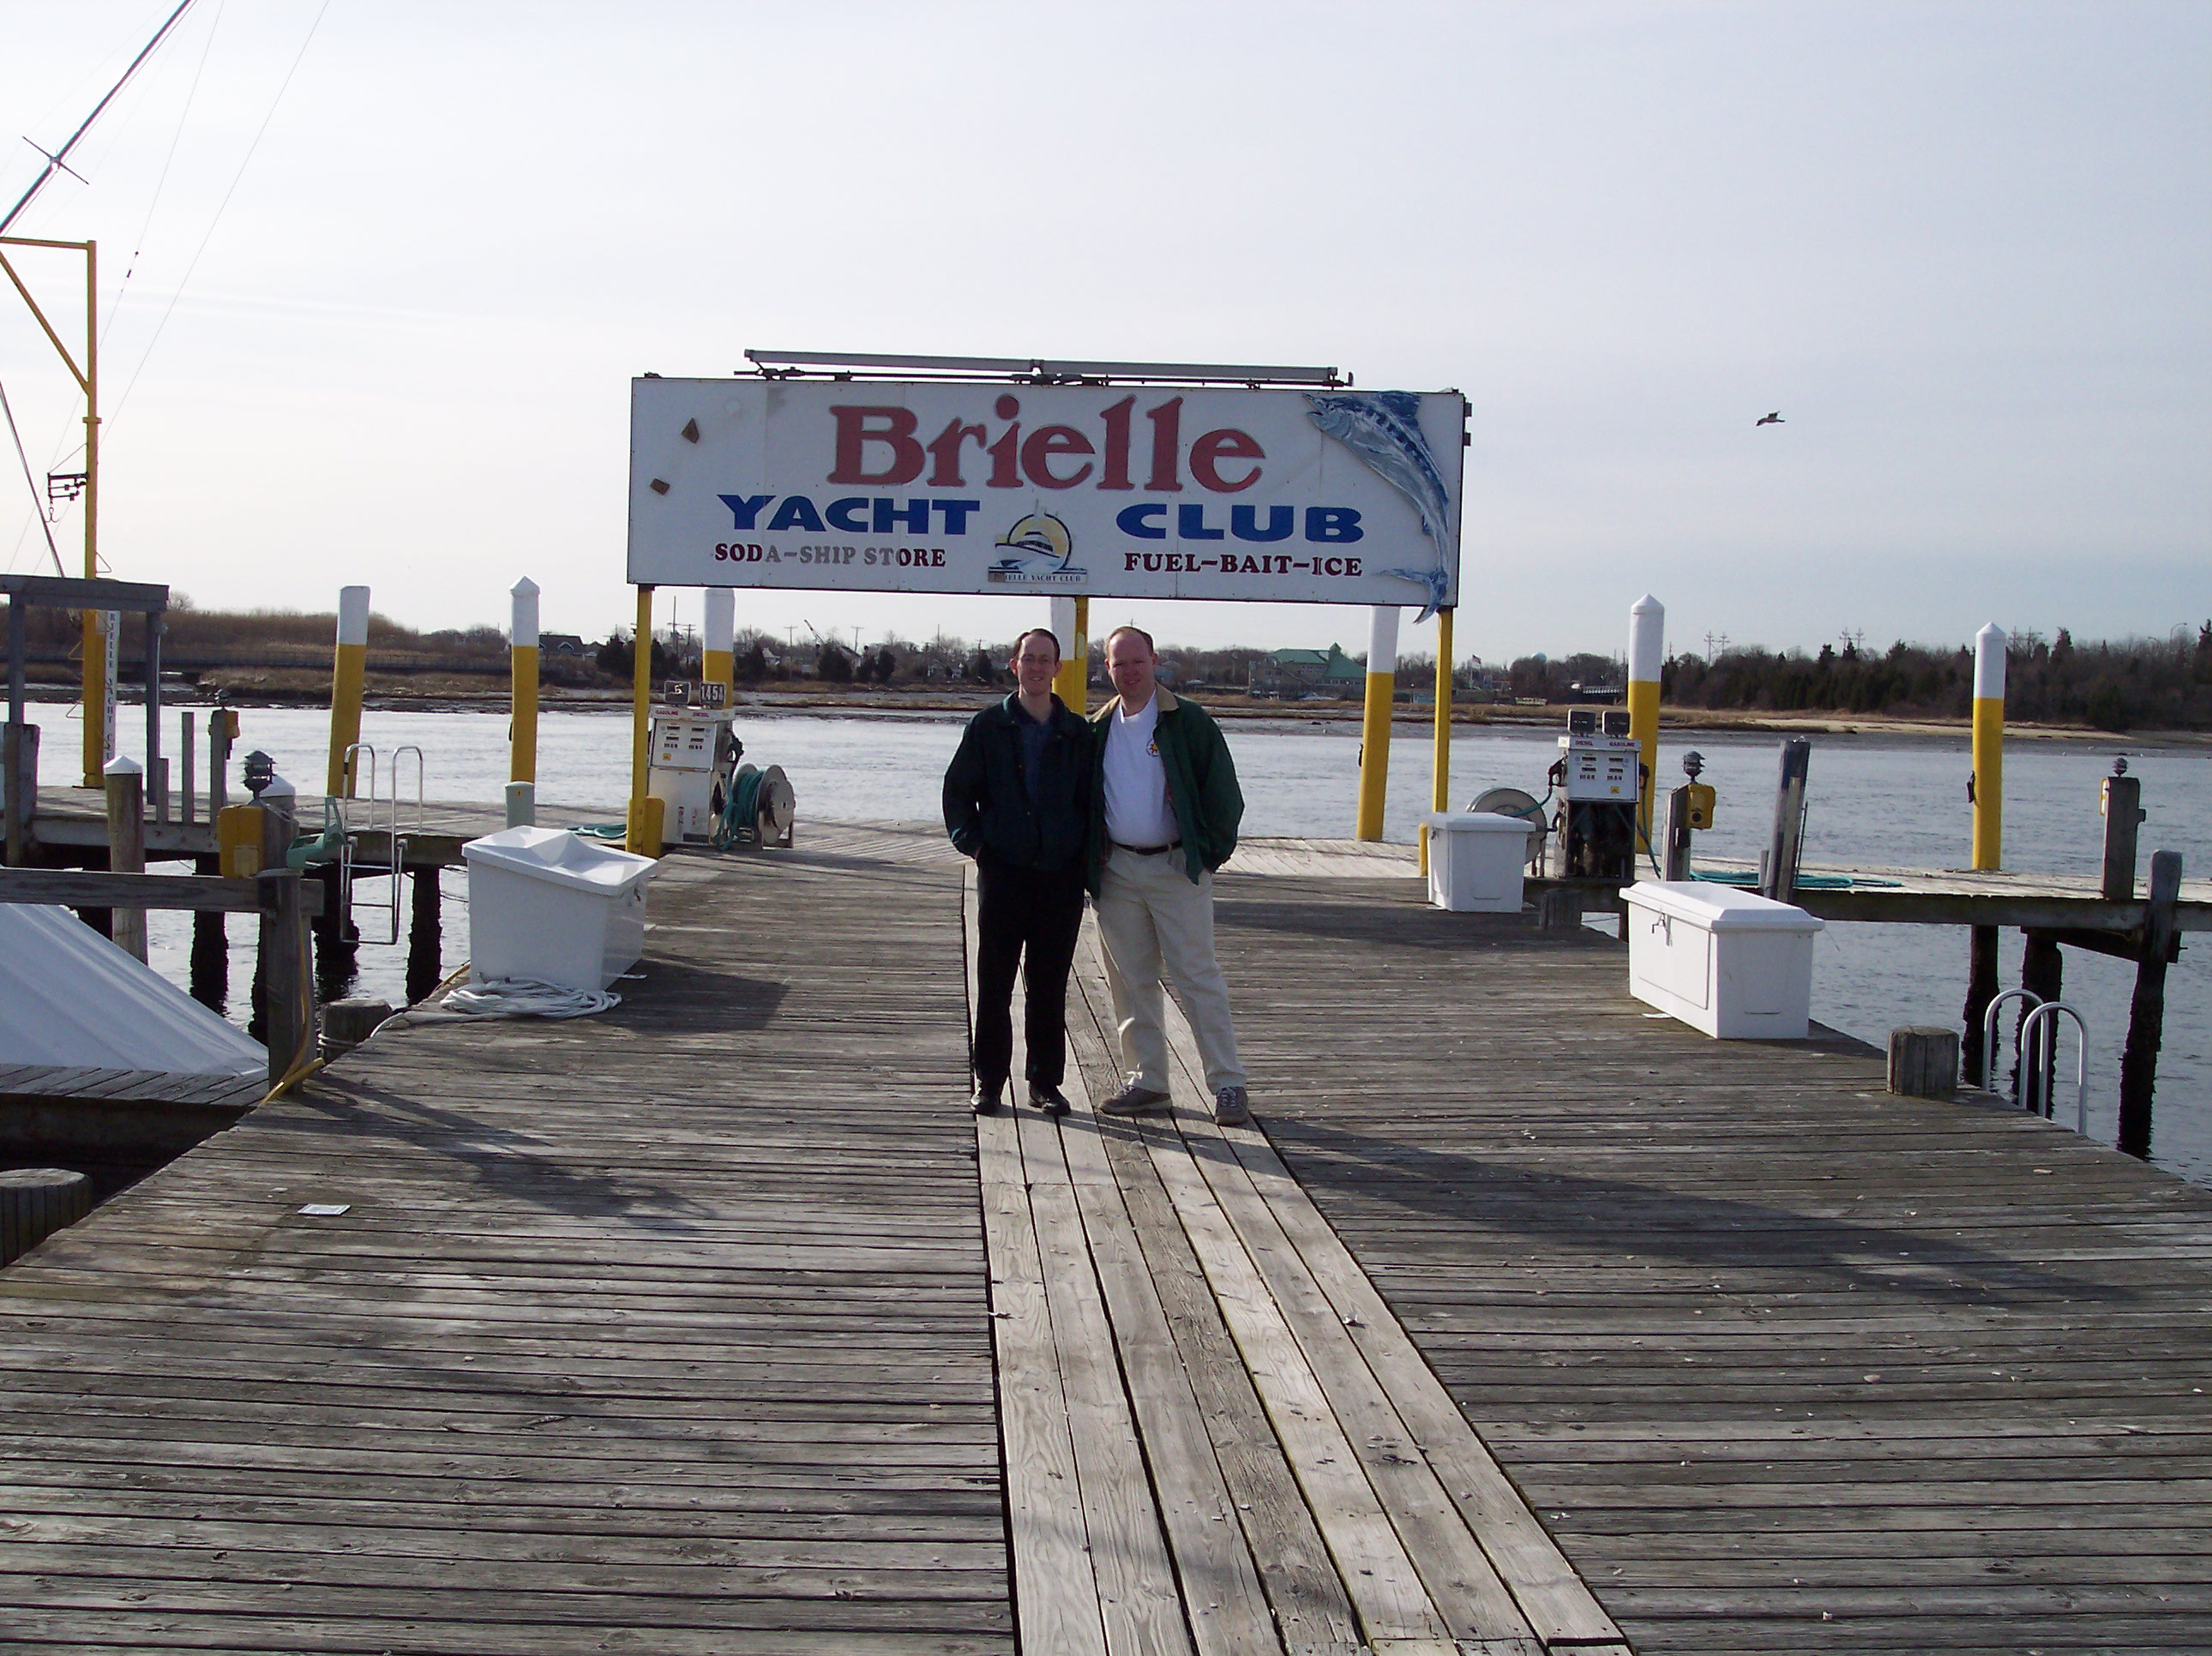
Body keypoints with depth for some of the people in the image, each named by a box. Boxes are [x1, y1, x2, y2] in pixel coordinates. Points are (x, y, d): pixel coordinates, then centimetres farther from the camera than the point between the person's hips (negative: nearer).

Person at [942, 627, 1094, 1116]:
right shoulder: (989, 726, 6)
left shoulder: (1078, 733, 8)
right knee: (994, 982, 1)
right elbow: (957, 790, 10)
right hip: (1003, 870, -1)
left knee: (1049, 985, 5)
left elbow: (1091, 800, 13)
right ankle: (987, 1081, 11)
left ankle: (1045, 1081, 14)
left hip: (1061, 874, 1)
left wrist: (1088, 857, 1)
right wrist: (970, 839, -2)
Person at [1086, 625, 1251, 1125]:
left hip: (1176, 868, -5)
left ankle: (1228, 1084, 1)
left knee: (1198, 978, -4)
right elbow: (1085, 798, 18)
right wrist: (1091, 858, 9)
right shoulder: (1099, 728, 10)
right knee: (1130, 981, 8)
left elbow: (1222, 793, -3)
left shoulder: (1188, 722, -4)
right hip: (1116, 872, 5)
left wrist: (1210, 853, -7)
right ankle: (1146, 1080, 18)